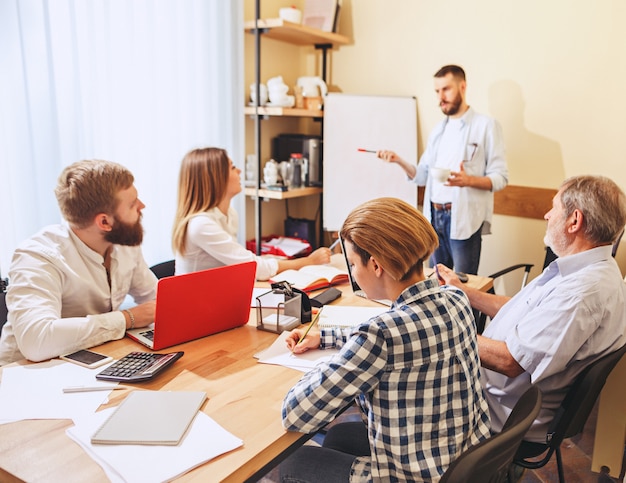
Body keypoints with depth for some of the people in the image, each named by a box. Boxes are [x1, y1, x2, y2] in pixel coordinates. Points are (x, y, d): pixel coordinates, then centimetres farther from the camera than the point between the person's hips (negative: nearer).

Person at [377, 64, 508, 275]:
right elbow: (423, 176, 13)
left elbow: (500, 177, -7)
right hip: (434, 216, 6)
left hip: (464, 218, -5)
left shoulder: (486, 126, -2)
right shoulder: (438, 130, 16)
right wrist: (399, 161, -4)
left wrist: (469, 180, -26)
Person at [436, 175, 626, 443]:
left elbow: (511, 362, -29)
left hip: (509, 414, -9)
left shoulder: (584, 291, -30)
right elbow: (523, 312, 13)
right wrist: (462, 290, 11)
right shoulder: (586, 269, 5)